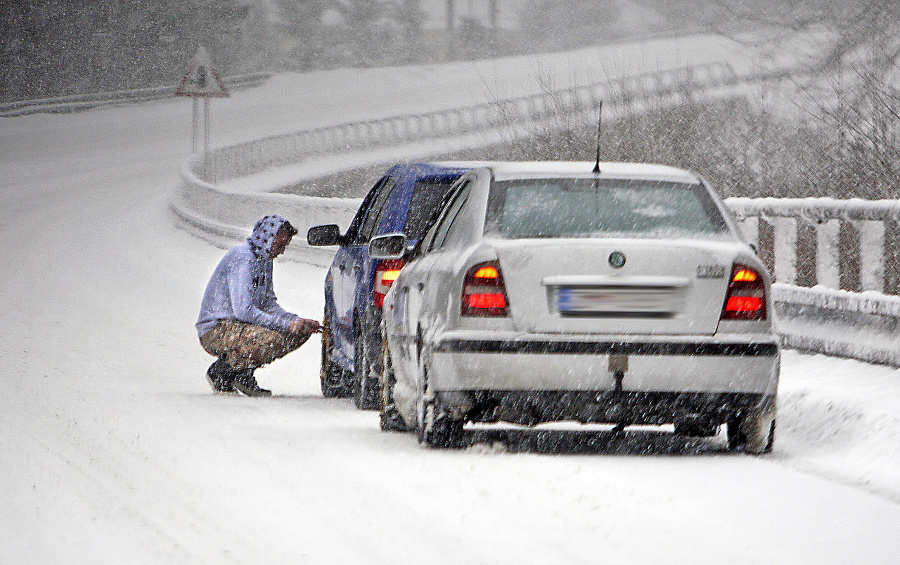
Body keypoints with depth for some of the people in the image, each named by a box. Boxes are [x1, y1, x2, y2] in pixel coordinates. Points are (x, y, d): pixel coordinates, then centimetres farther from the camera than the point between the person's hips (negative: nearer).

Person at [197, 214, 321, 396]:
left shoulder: (265, 261, 14)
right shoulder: (242, 258, -18)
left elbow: (269, 305, 15)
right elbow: (244, 310, -26)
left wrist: (298, 321, -3)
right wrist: (287, 325, -24)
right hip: (215, 331, -10)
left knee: (300, 332, 4)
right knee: (272, 339, -33)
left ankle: (243, 374, 5)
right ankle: (221, 371, -12)